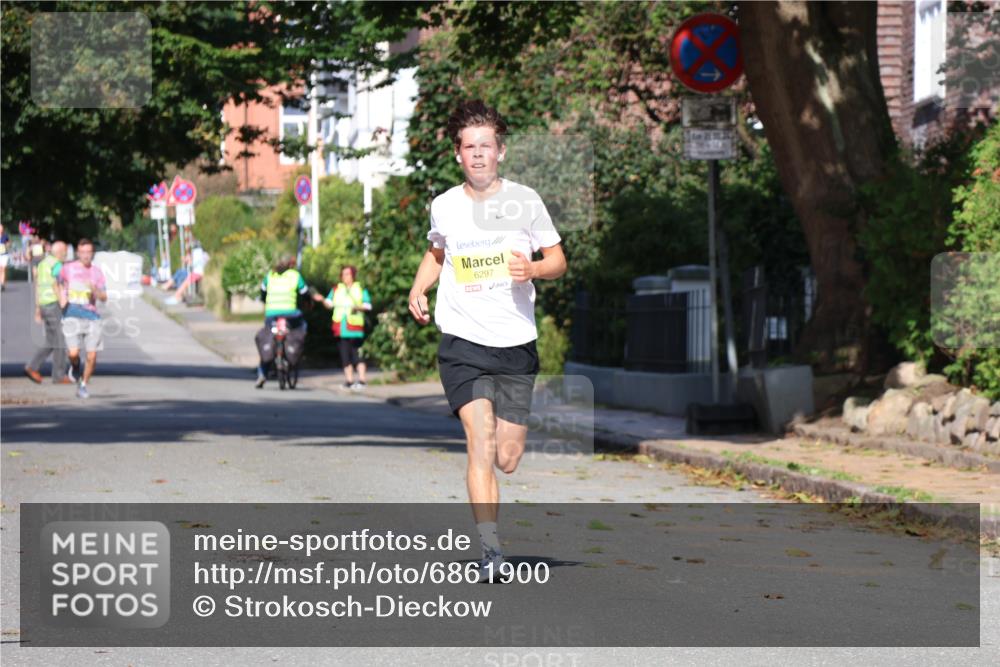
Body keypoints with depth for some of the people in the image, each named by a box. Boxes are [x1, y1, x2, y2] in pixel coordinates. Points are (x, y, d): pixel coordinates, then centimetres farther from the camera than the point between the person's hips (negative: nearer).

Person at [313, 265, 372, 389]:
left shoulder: (360, 289, 8)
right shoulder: (336, 290, 16)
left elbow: (367, 305, 3)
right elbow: (329, 303, 6)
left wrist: (358, 307, -16)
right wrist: (322, 300, -14)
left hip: (355, 327, -4)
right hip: (340, 327, 4)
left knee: (356, 354, -9)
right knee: (345, 355, 5)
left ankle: (361, 380, -10)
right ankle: (349, 380, 10)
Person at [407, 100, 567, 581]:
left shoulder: (524, 200, 0)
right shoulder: (443, 206, 4)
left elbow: (558, 260, 7)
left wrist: (532, 269, -14)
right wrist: (418, 290, 8)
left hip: (516, 344, 1)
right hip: (462, 342, -1)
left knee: (507, 460, 2)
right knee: (481, 444, -19)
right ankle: (489, 550, -20)